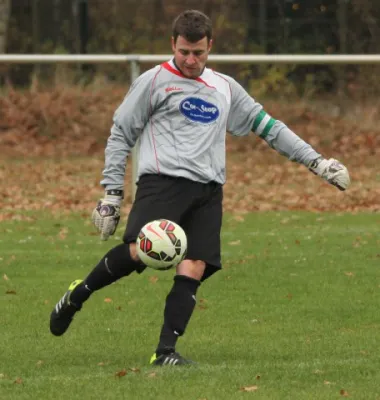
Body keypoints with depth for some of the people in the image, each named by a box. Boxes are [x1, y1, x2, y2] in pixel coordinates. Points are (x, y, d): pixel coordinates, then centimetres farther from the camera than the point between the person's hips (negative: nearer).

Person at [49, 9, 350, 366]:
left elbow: (268, 127, 27)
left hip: (208, 191, 5)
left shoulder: (225, 88, 21)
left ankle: (165, 351, -9)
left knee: (193, 270, -12)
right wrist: (111, 194, 1)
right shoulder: (154, 82, 7)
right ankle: (77, 295, -5)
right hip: (162, 180, -5)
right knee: (139, 252, -26)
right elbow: (120, 135, 8)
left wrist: (318, 163, 23)